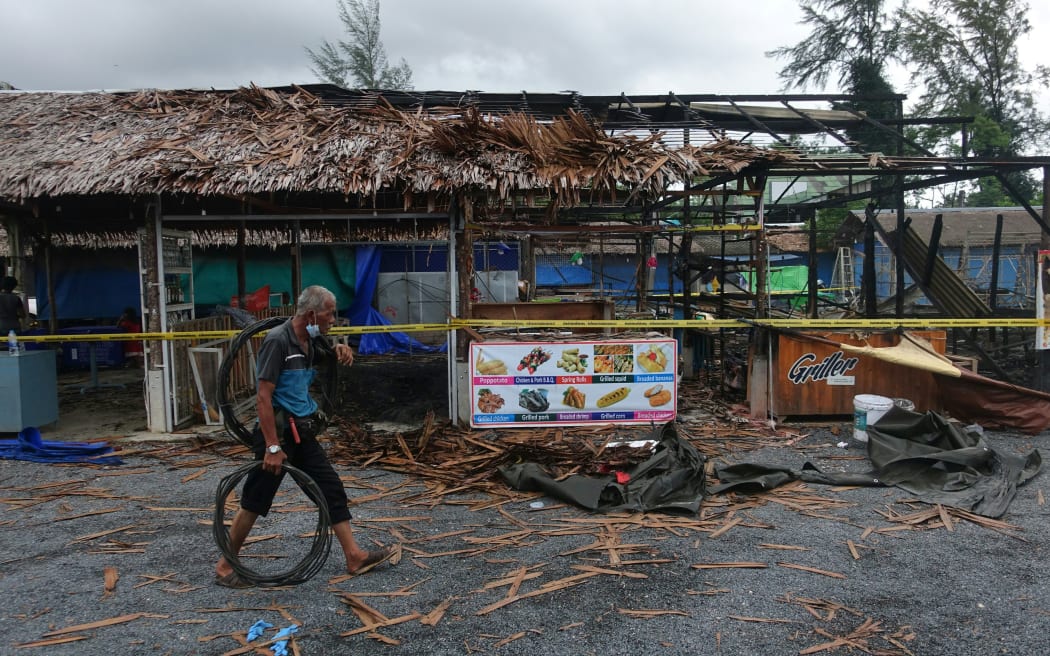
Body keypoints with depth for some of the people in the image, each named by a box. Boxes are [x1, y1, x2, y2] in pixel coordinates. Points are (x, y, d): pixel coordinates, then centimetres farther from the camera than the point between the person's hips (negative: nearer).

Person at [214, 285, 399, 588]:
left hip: (302, 432, 8)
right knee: (254, 502, 3)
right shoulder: (278, 340, -18)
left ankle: (354, 556, 13)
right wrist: (272, 447, -25)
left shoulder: (310, 341, 7)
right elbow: (263, 396, -22)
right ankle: (225, 566, 19)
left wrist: (340, 348, 4)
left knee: (332, 489, 7)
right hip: (278, 430, -8)